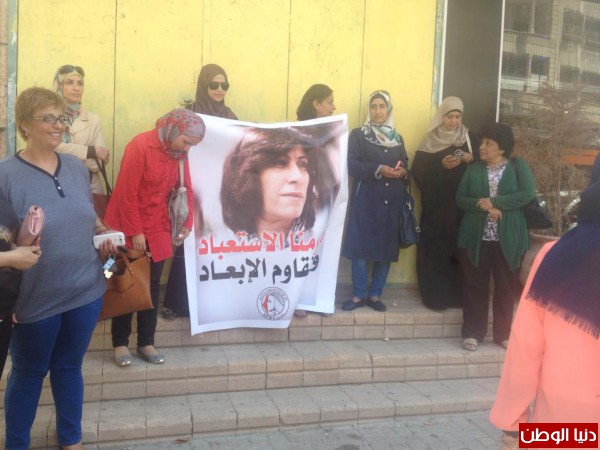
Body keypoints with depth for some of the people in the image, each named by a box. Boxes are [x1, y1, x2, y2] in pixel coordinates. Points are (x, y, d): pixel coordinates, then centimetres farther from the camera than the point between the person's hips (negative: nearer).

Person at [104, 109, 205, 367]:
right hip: (126, 227, -5)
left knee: (151, 286, 7)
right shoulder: (140, 146, -19)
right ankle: (120, 344, 15)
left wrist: (187, 222, -2)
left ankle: (146, 343, 17)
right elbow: (126, 192, -19)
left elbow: (186, 188, 8)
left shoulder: (179, 153, 1)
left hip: (156, 229, 6)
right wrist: (134, 232, -18)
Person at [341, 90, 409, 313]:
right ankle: (358, 295, 8)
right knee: (360, 247, -5)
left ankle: (375, 295, 15)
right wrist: (378, 169, -20)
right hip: (365, 200, -3)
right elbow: (351, 165, -9)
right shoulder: (358, 134, 3)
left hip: (392, 202, 4)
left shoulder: (397, 138, 15)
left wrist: (403, 172, -7)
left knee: (387, 249, 3)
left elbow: (405, 166, 17)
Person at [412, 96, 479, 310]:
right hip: (436, 205, -2)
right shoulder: (430, 140, 4)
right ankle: (436, 296, 5)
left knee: (460, 248, 0)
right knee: (435, 248, -3)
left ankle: (459, 294, 10)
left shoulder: (470, 138, 10)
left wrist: (471, 159, -10)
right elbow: (418, 171, -5)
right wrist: (441, 165, -16)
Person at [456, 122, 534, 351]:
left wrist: (494, 202, -16)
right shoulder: (473, 169, 9)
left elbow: (527, 194, -10)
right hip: (476, 237, 1)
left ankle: (504, 333, 18)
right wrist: (481, 204, -16)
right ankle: (472, 332, 13)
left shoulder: (518, 165, 3)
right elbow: (460, 198, 3)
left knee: (506, 286, 6)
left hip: (508, 238, -1)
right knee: (475, 285, 4)